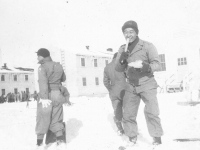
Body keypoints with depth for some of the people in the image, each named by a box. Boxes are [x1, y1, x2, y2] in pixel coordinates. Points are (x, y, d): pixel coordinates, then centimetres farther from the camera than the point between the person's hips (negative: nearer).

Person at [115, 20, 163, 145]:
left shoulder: (147, 46, -6)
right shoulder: (122, 49, 6)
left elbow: (157, 64, -10)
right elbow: (118, 69, 5)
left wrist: (146, 66, -30)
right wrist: (122, 60, -16)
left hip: (147, 84, -4)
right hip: (131, 86, 4)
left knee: (151, 113, -11)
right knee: (128, 115, 6)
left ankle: (157, 139, 3)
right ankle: (132, 140, 21)